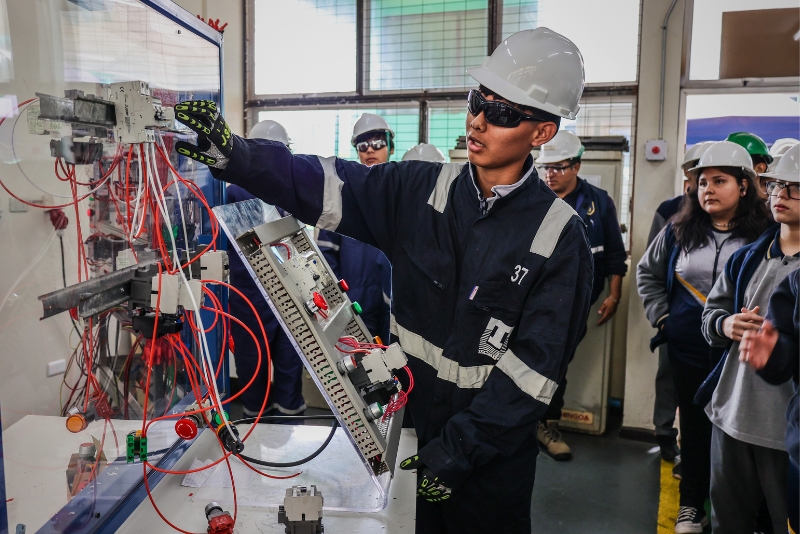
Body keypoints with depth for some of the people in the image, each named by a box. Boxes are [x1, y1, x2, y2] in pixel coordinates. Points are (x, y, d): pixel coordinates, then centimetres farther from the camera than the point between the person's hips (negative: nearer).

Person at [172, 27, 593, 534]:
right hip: (409, 426, 3)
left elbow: (533, 368, -16)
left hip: (492, 453, -3)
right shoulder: (420, 191, -5)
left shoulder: (559, 237, -15)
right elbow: (321, 184, -11)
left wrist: (457, 452, -17)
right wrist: (233, 153, -27)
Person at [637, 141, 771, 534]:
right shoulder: (679, 231, 4)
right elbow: (647, 272, 15)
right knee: (694, 426, 15)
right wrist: (660, 314, 7)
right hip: (687, 350, 3)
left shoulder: (764, 235, -6)